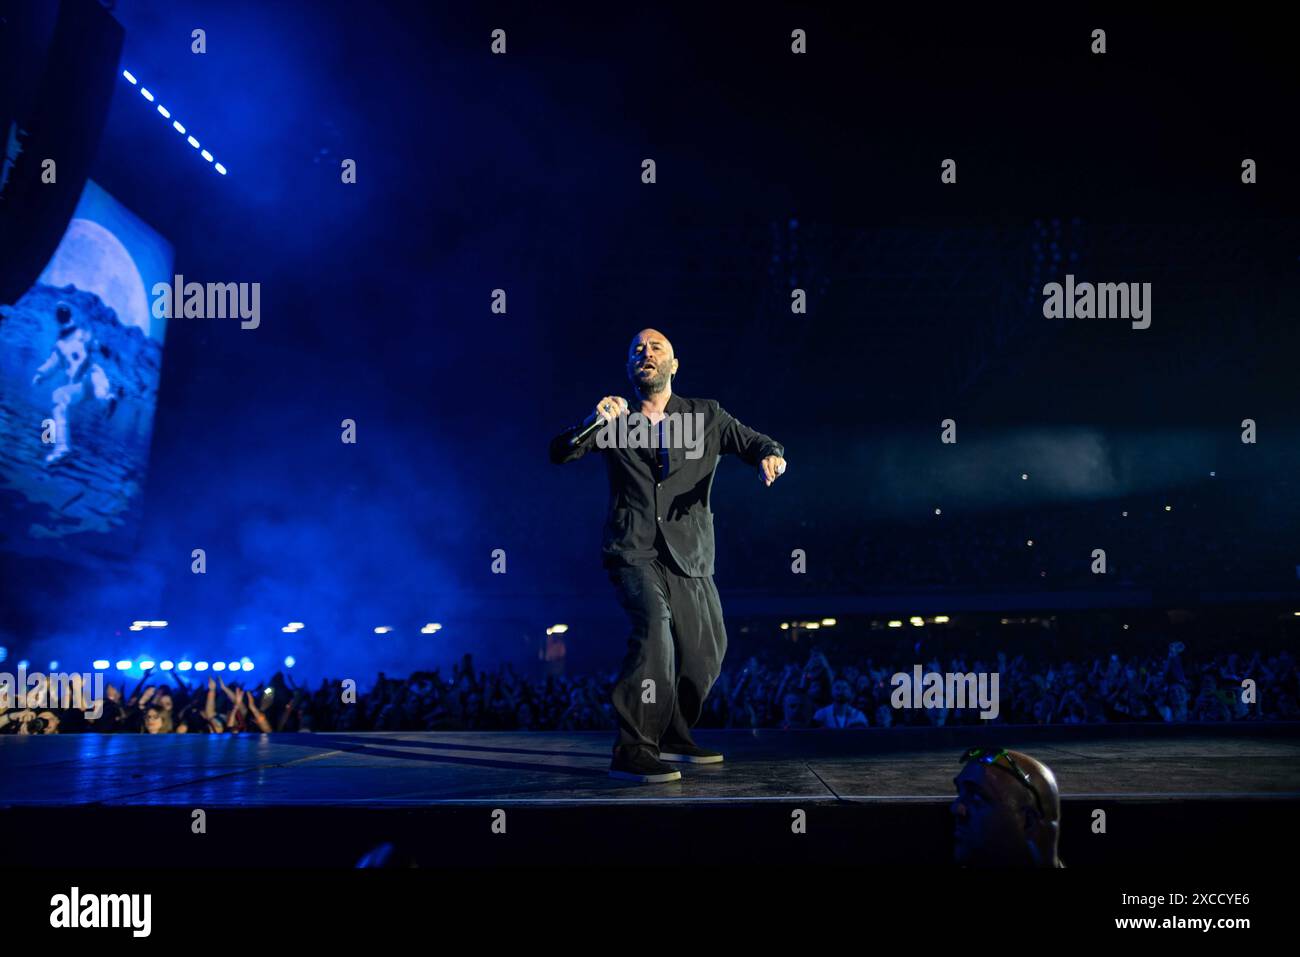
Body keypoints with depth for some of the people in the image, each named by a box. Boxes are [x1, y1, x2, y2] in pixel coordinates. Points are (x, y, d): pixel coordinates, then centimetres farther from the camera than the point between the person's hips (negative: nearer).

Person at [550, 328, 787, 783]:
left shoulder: (707, 415, 12)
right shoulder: (614, 418, 9)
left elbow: (759, 445, 8)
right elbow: (559, 453, -1)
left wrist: (771, 457, -17)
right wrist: (592, 423, -21)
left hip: (688, 555, 4)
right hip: (633, 550, -4)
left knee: (706, 652, 10)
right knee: (654, 623, -29)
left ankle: (672, 736, 35)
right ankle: (633, 750, -25)